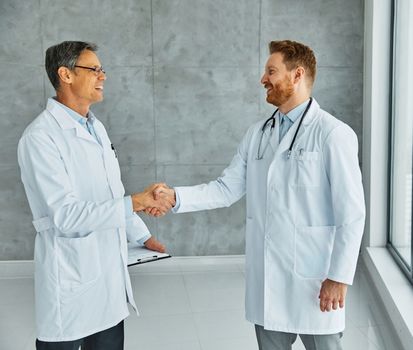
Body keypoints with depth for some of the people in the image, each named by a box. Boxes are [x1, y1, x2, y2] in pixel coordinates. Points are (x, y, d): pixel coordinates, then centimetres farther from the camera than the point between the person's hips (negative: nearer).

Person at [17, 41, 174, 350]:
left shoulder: (96, 127, 11)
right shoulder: (41, 136, -16)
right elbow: (66, 215, -22)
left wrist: (142, 235, 21)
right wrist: (135, 203, -23)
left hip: (110, 271, 7)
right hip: (71, 280, -7)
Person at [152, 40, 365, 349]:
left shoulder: (333, 134, -11)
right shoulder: (257, 134, 8)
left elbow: (351, 213, -12)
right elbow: (227, 188, 5)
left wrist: (339, 277, -12)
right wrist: (176, 196, -8)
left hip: (313, 278, -5)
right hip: (266, 277, 6)